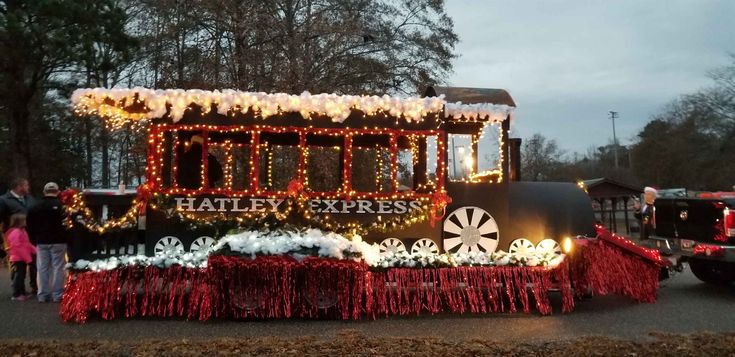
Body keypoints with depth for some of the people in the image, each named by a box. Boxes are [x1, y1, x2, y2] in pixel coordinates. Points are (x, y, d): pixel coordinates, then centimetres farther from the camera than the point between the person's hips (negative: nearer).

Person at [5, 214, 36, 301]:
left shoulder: (22, 231, 14)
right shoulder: (15, 232, -18)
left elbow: (27, 245, 19)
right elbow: (17, 247, -23)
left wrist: (35, 251, 6)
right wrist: (27, 258, -23)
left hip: (22, 258, 10)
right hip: (18, 259, -10)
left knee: (21, 277, 15)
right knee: (18, 277, -7)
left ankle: (22, 293, 22)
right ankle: (16, 295, -3)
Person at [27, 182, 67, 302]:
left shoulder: (35, 207, 4)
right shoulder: (61, 206, -10)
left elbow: (30, 226, 8)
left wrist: (34, 240, 14)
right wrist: (66, 238, 3)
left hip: (42, 242, 4)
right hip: (58, 242, -3)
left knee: (43, 268, 9)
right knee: (58, 267, 1)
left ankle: (43, 295, 11)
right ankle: (57, 295, 0)